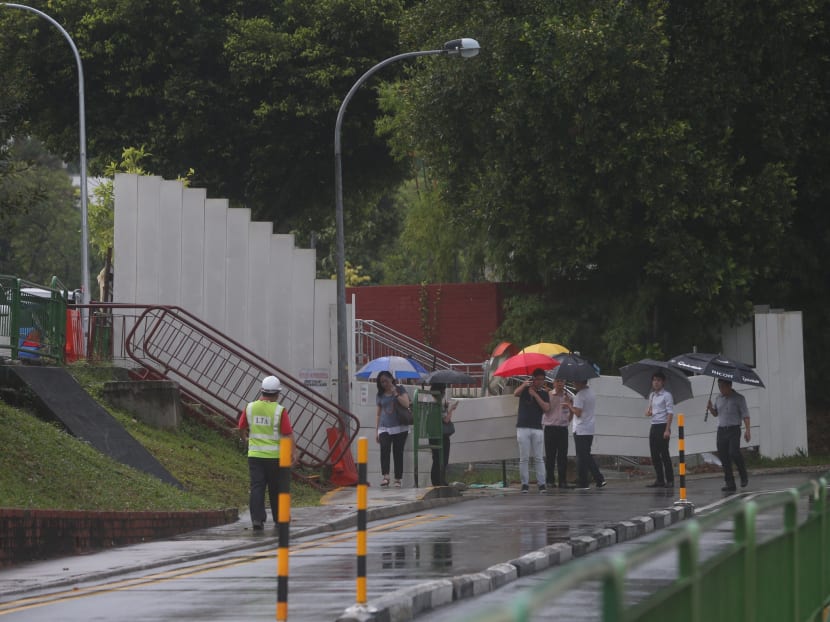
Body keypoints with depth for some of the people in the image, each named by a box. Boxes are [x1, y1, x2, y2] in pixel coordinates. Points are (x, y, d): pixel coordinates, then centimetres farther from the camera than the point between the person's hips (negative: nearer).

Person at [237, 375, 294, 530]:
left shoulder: (250, 408, 0)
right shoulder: (280, 411, -11)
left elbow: (242, 428, 13)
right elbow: (288, 434, -14)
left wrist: (246, 437, 33)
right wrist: (293, 452, -9)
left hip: (255, 454, 2)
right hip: (275, 455, -2)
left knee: (257, 487, -1)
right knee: (276, 489, 11)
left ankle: (257, 519, -13)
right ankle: (279, 519, 23)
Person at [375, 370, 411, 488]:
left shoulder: (400, 390, 6)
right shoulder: (380, 395, 13)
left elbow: (406, 404, -9)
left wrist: (395, 394, -12)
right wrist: (377, 431, 15)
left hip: (400, 428, -1)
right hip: (384, 428, 1)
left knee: (398, 453, -1)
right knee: (384, 448, -22)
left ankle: (398, 479, 5)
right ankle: (385, 476, -32)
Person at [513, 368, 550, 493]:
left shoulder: (544, 394, 10)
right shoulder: (525, 389, 7)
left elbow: (546, 408, -5)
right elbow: (516, 393, -15)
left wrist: (535, 395, -11)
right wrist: (524, 385, -34)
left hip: (537, 429, 1)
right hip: (523, 428, -1)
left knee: (538, 458, 0)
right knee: (524, 458, -1)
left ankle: (541, 483, 0)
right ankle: (524, 484, 2)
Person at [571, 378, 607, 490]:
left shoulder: (580, 395, -15)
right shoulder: (592, 393, 12)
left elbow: (578, 412, -21)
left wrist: (569, 405, -5)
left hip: (580, 430, -8)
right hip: (590, 429, 8)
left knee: (581, 457, -2)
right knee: (587, 456, 16)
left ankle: (582, 483, 0)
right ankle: (599, 479, 9)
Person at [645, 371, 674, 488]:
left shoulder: (666, 395, -7)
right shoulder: (652, 396, 14)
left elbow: (670, 413, -12)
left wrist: (667, 430, -19)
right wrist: (648, 411, 1)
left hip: (662, 426, -7)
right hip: (654, 426, 7)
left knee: (664, 454, -7)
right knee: (654, 455, 6)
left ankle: (670, 480, -3)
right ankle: (660, 480, 12)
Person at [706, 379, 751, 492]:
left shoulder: (738, 398, -1)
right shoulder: (718, 399, 14)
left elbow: (745, 415, -4)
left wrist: (747, 430, -13)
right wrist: (710, 408, 4)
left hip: (733, 429, -5)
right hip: (721, 430, 5)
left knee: (734, 453, -22)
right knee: (723, 457, 0)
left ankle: (744, 476, 0)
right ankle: (730, 484, 4)